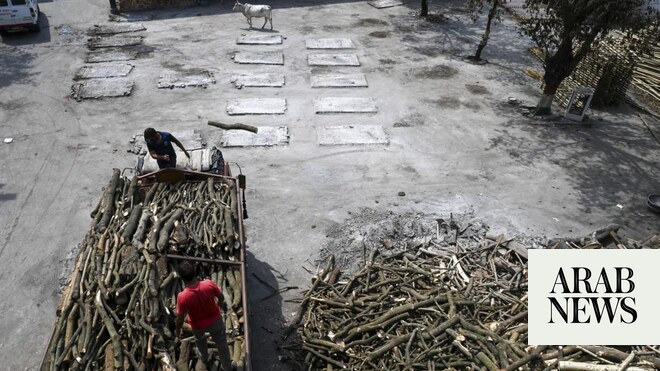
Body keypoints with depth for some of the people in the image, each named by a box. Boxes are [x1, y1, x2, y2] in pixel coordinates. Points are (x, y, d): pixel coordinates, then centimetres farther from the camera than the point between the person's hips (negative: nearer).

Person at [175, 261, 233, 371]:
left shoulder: (182, 297, -36)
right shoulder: (209, 284, -30)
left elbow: (180, 318, -20)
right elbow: (221, 296, -10)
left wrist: (177, 330, 1)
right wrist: (219, 303, 14)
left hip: (198, 325, 0)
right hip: (215, 320, 1)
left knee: (200, 339, 35)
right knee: (222, 344, 24)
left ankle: (204, 358, 61)